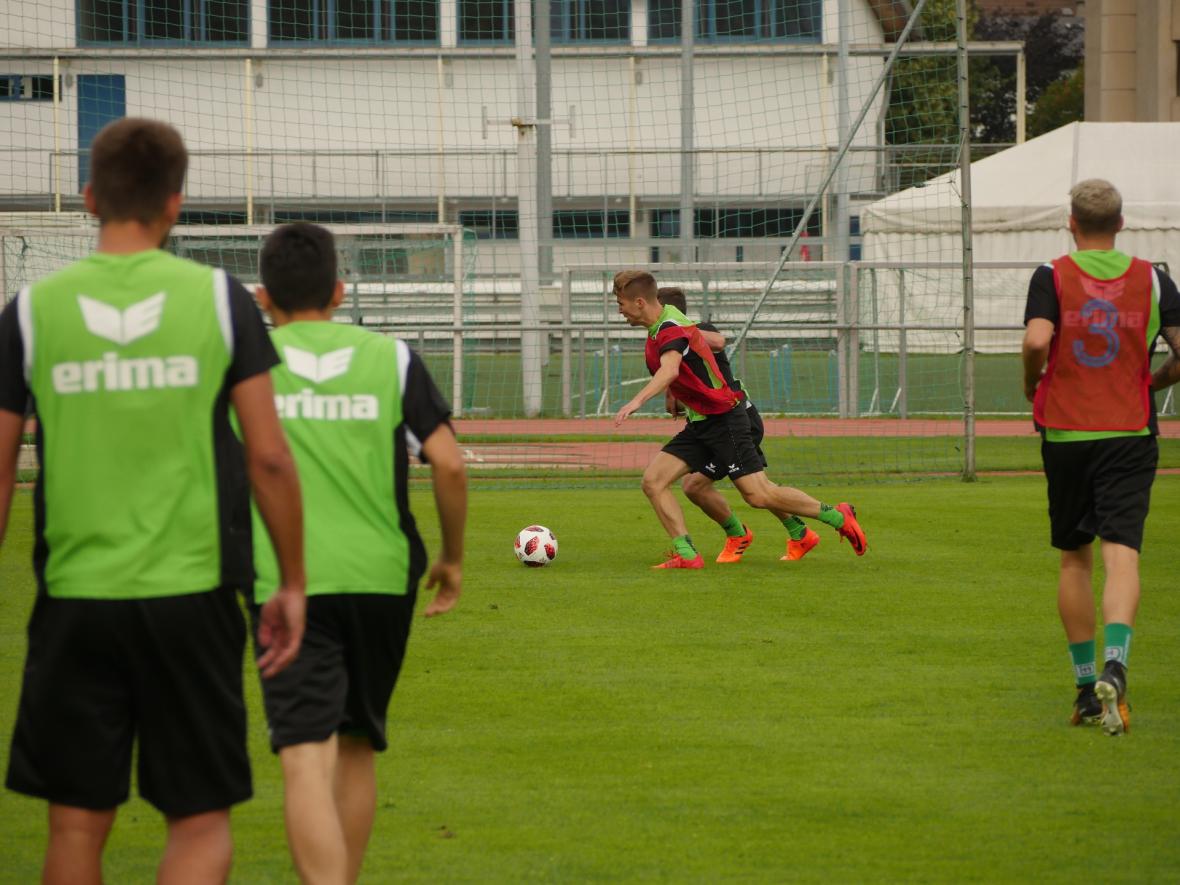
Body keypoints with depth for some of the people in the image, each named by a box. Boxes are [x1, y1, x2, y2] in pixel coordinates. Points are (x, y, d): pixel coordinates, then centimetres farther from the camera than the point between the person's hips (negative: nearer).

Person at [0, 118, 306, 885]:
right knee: (201, 823, 5)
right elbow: (269, 457, -2)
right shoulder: (220, 299, -1)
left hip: (75, 600, 1)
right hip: (192, 593, -1)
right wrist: (293, 583, 8)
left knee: (77, 823, 9)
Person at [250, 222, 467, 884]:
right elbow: (449, 462, 0)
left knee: (306, 759, -10)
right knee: (358, 747, 21)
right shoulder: (390, 358, 6)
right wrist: (453, 558, 13)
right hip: (381, 578, 3)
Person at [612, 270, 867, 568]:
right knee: (653, 481, -4)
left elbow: (669, 370, -42)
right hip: (699, 424, 10)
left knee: (759, 495, -9)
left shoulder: (671, 329, -21)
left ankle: (838, 516, 6)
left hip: (723, 418, -10)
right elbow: (716, 341, 25)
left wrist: (637, 401, -56)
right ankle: (686, 554, -5)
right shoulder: (663, 323, 9)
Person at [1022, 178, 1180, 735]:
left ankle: (1086, 685, 18)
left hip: (1065, 433, 0)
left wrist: (1030, 382, 1)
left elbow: (1037, 339, -19)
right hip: (1130, 435, 0)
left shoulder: (1052, 277, -2)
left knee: (1074, 559, 14)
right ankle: (1115, 666, -32)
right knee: (1122, 555, -9)